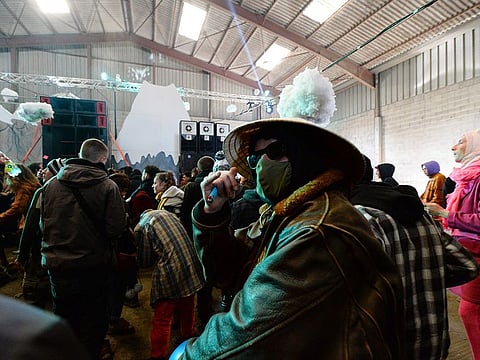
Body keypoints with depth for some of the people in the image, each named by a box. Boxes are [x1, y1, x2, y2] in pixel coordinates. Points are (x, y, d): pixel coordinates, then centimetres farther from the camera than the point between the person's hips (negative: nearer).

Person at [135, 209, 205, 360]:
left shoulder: (141, 226, -6)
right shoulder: (168, 213, 11)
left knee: (161, 320, 11)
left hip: (170, 276, -7)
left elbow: (145, 262, 0)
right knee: (187, 310, 27)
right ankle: (188, 338, 48)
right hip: (191, 268, 7)